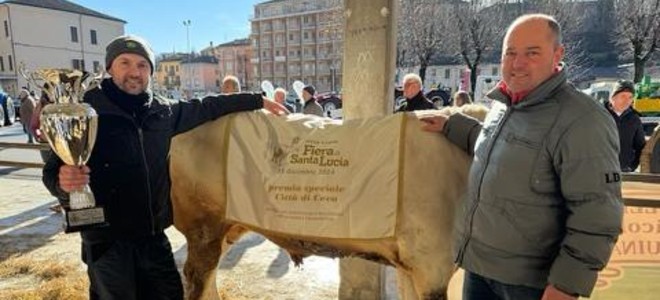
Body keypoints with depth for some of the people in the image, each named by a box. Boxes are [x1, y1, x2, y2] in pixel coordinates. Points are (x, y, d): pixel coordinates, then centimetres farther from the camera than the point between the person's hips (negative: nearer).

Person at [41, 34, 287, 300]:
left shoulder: (161, 111, 1)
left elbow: (207, 107, 11)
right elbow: (54, 170, -8)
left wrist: (258, 101, 12)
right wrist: (63, 181, -32)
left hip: (152, 232, 5)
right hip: (106, 237, -4)